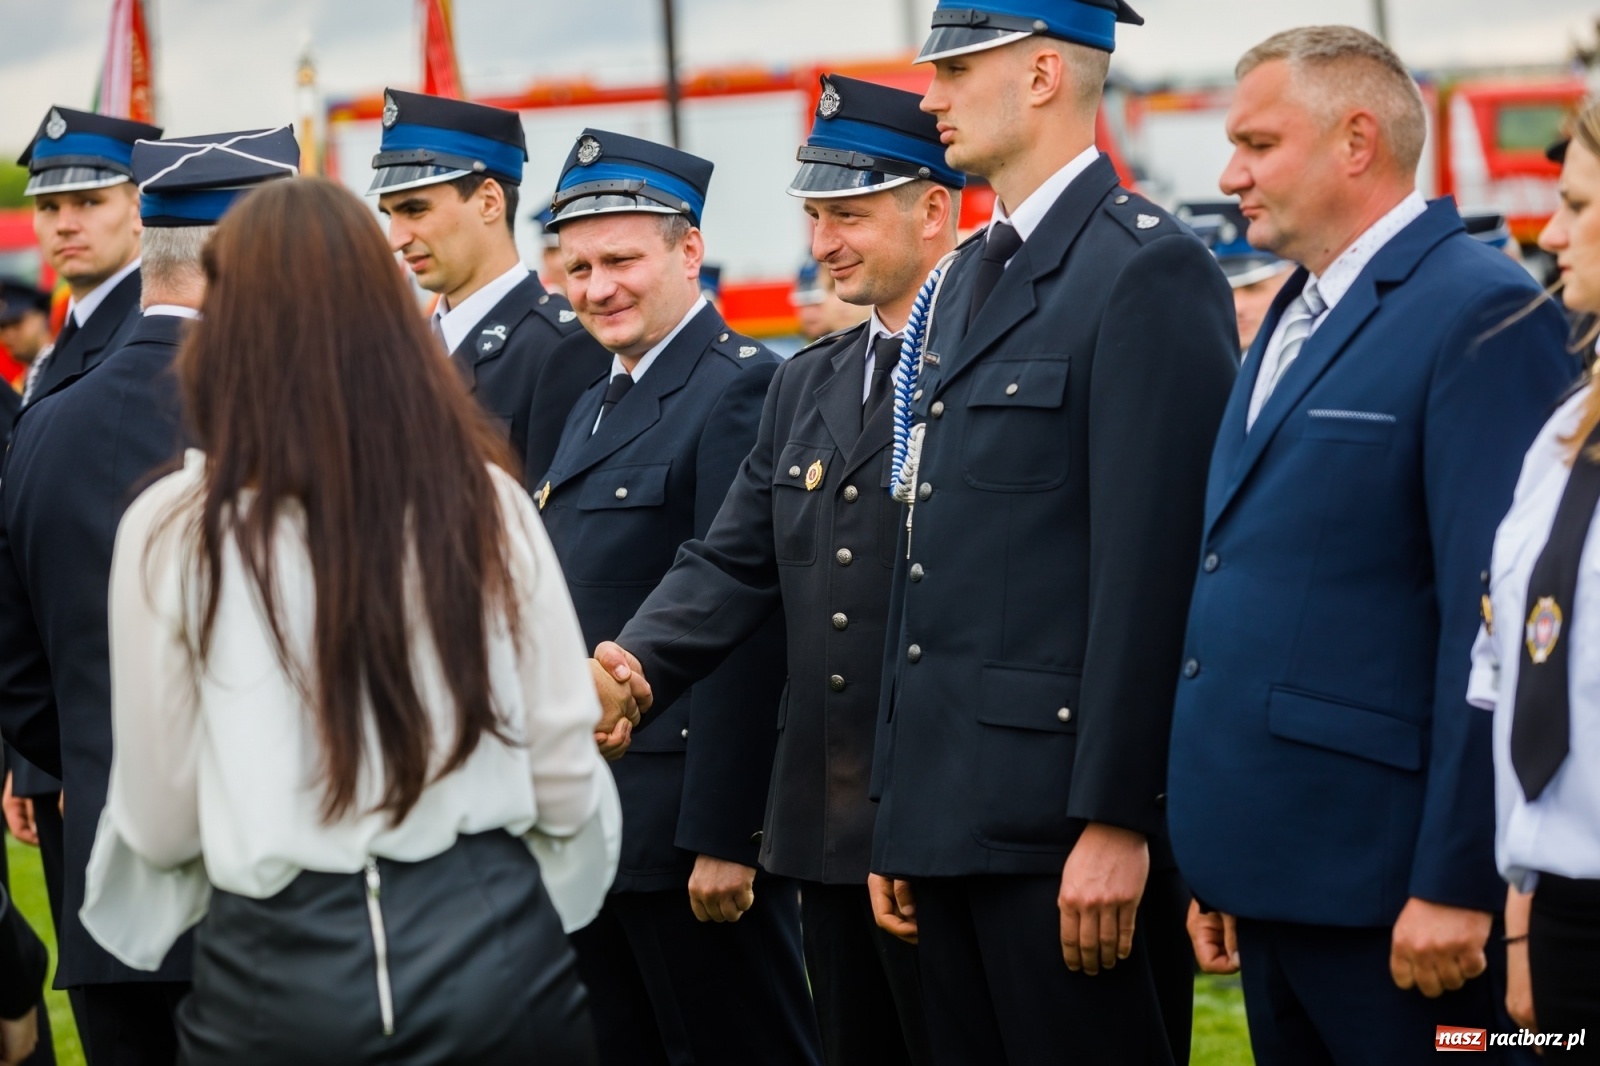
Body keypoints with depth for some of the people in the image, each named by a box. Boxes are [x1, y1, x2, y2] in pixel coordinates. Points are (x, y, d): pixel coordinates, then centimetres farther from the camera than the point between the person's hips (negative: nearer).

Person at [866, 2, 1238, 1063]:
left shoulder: (1151, 269, -10)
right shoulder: (966, 280, 18)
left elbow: (1154, 568, -16)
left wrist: (1113, 821, -20)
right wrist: (900, 813, 17)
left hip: (1069, 820, -8)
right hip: (953, 810, 9)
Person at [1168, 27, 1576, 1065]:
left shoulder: (1482, 313, -11)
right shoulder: (1292, 323, 17)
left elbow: (1496, 623, -17)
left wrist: (1455, 886, -19)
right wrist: (1222, 868, 15)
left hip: (1389, 887, -8)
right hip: (1274, 878, 8)